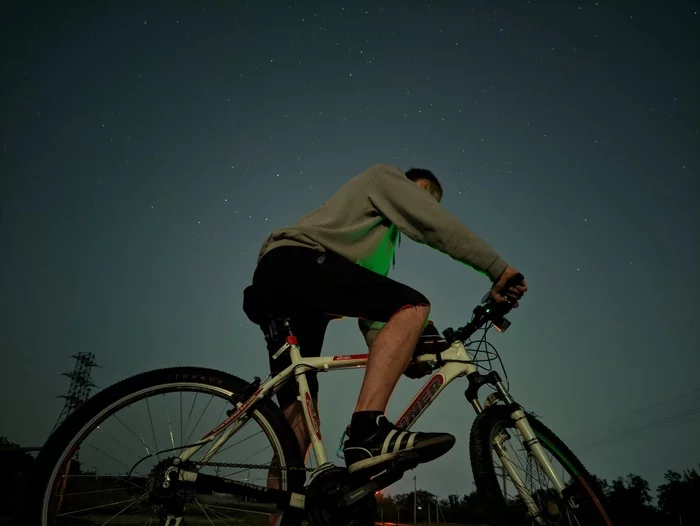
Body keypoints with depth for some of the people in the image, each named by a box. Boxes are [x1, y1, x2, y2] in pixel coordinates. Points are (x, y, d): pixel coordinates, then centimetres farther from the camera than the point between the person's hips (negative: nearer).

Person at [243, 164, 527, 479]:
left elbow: (370, 300, 27)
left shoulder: (382, 234, 37)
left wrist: (400, 353, 16)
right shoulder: (386, 177, 15)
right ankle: (367, 430, -33)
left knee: (299, 411, 6)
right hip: (295, 262, -10)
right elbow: (440, 226, -1)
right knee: (413, 306, -20)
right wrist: (498, 270, -3)